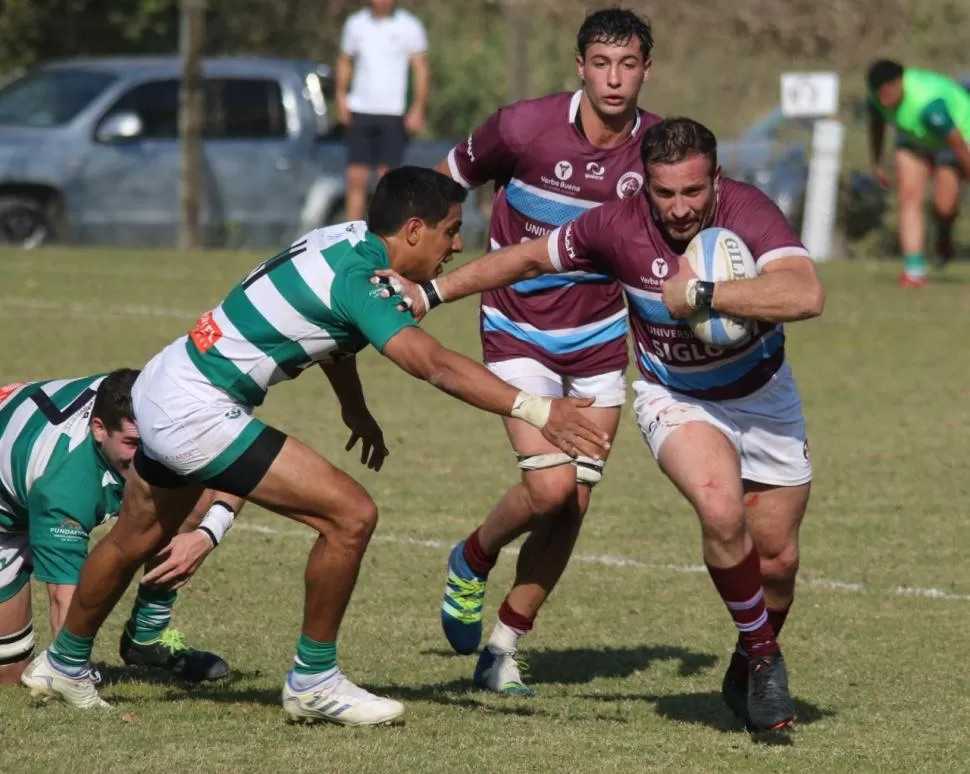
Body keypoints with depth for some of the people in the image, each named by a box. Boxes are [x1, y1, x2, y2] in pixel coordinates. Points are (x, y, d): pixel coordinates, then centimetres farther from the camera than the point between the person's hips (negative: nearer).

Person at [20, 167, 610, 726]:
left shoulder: (350, 241, 3)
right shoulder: (355, 278, -24)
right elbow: (435, 365, -37)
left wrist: (356, 409, 30)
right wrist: (538, 411, -43)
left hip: (161, 392, 10)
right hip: (197, 415, -10)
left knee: (136, 540, 30)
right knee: (351, 515, -12)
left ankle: (64, 665, 51)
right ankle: (313, 681, 2)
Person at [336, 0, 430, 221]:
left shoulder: (410, 27, 0)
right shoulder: (355, 24, 10)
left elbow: (421, 70, -1)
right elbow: (345, 61, 20)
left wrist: (418, 109, -11)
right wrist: (341, 95, 6)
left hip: (393, 114, -3)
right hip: (360, 111, 3)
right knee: (356, 179, -2)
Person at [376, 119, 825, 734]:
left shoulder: (748, 212, -29)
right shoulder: (619, 227, -23)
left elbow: (806, 295, -46)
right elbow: (530, 256, -6)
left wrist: (701, 294, -45)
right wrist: (430, 293, -8)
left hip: (761, 394, 1)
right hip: (676, 399, -1)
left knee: (777, 559, 7)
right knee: (721, 510, -29)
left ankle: (750, 670, 39)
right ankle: (765, 660, -6)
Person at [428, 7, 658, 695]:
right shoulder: (524, 128, -17)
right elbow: (443, 185, 0)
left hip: (600, 341, 4)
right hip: (520, 334, -3)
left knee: (573, 507, 2)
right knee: (549, 487, -18)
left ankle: (502, 649, 17)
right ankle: (472, 562, 14)